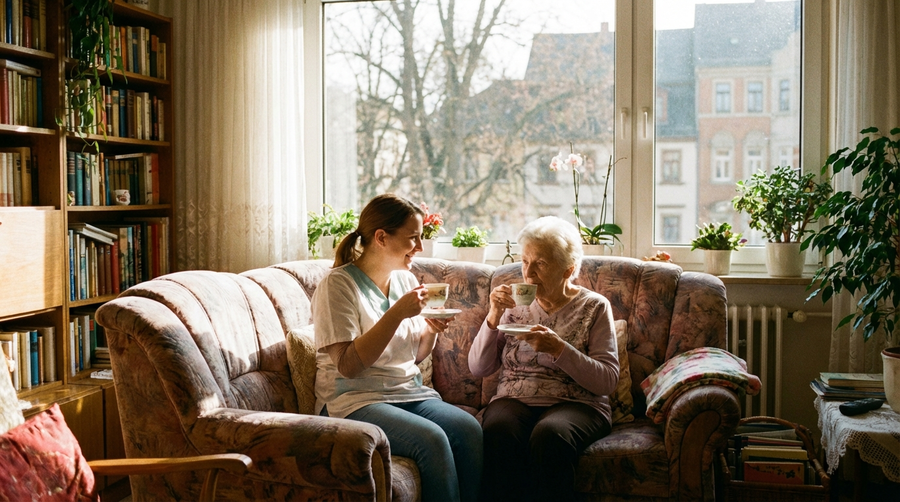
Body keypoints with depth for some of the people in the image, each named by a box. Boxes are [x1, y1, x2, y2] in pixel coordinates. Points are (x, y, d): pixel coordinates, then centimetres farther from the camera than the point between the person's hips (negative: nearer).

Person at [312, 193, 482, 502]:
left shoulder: (406, 279, 12)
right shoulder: (339, 284, -8)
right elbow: (348, 366, -18)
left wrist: (430, 331, -3)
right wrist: (397, 313, -21)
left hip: (410, 392, 6)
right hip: (354, 400, -6)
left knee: (469, 429, -23)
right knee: (431, 439, -31)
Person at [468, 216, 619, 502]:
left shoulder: (594, 307, 5)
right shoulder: (516, 306, 13)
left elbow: (608, 380, -5)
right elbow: (478, 369, 8)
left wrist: (558, 349, -17)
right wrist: (493, 318, -6)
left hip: (575, 404, -2)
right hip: (514, 400, 2)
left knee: (548, 435, -36)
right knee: (498, 431, -33)